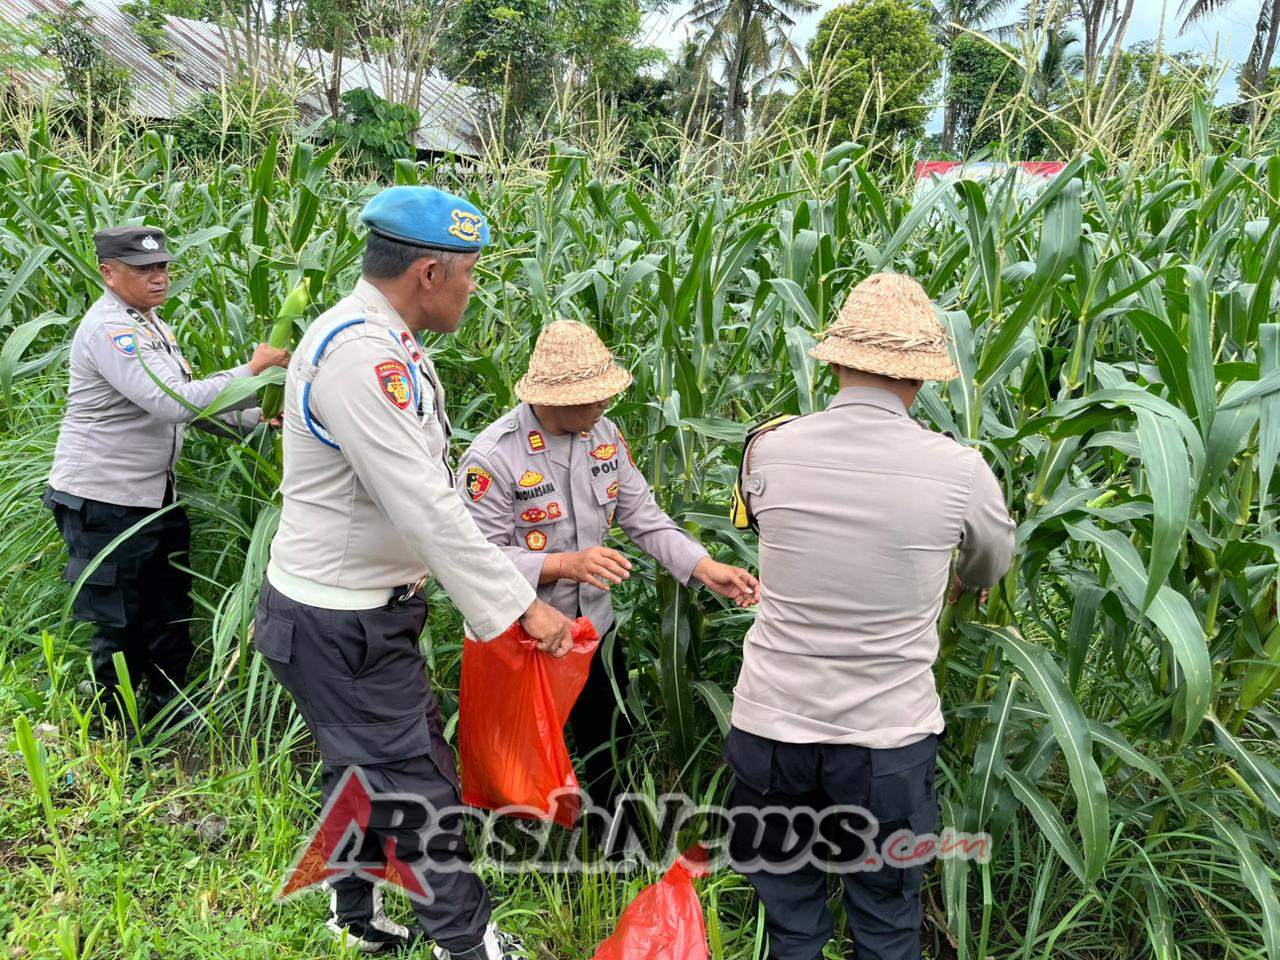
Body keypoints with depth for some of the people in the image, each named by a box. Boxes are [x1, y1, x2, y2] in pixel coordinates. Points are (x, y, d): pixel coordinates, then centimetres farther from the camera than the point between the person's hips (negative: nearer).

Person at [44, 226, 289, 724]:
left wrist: (258, 417, 0)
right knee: (119, 626, 3)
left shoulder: (152, 325, 12)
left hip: (154, 495, 9)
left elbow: (190, 402, 14)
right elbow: (173, 404, -31)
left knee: (171, 612, 18)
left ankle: (169, 706, 34)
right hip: (104, 502, -9)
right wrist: (252, 372, -28)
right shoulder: (108, 329, -20)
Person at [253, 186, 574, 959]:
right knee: (418, 784, 1)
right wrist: (518, 604, -22)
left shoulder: (387, 344, 8)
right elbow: (424, 507, -28)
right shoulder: (357, 354, -25)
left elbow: (423, 490, 12)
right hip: (338, 625, -10)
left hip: (362, 610, 10)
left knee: (365, 767, 22)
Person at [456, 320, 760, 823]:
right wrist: (565, 564, -34)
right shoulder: (492, 457, -23)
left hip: (597, 628, 6)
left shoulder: (605, 434, -3)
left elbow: (644, 516, 0)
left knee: (612, 746, 23)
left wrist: (706, 569, -12)